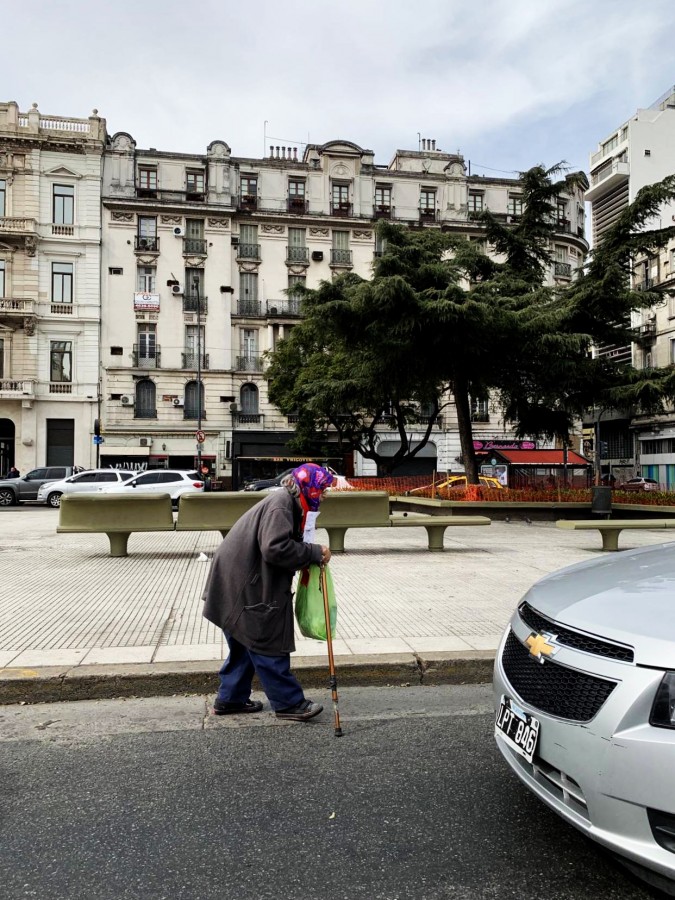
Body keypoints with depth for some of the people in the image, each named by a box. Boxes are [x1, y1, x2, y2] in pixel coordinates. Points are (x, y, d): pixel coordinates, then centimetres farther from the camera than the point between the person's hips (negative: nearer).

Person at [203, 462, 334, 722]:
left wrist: (312, 556, 0)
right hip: (242, 588, -11)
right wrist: (314, 553, -22)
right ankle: (289, 703, 10)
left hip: (242, 585, 11)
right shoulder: (279, 505, -21)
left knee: (246, 645, 19)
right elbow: (276, 548, -31)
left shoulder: (287, 503, 14)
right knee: (268, 644, -1)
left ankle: (230, 699, 31)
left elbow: (286, 545, 16)